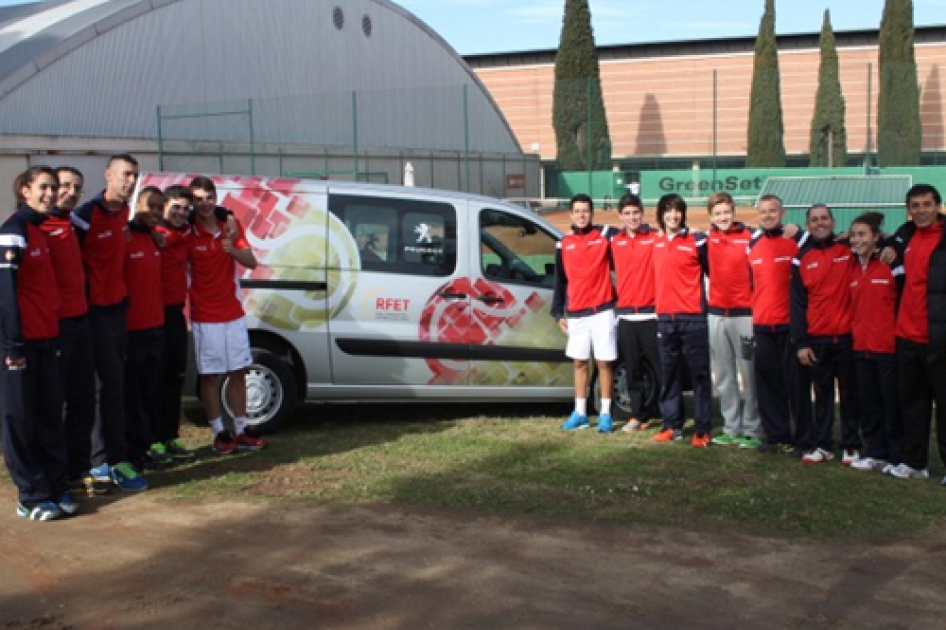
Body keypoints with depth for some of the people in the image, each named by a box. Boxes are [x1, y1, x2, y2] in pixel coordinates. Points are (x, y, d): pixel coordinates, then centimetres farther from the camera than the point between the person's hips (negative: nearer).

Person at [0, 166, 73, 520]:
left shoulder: (41, 230, 16)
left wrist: (55, 334, 16)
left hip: (46, 338, 8)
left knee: (50, 416, 10)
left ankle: (55, 488, 18)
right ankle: (31, 498, 7)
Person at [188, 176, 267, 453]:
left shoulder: (231, 225, 3)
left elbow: (251, 262, 0)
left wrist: (232, 249, -18)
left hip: (233, 313, 5)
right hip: (205, 318, -5)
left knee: (238, 372, 9)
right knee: (211, 376, 1)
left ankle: (240, 431, 18)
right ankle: (219, 433, 11)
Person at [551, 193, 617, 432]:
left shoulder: (605, 234, 1)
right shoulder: (564, 244, 10)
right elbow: (560, 281, 13)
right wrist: (558, 312, 9)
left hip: (602, 311, -3)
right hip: (575, 314, 3)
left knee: (604, 362, 1)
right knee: (580, 363, 9)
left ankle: (605, 414, 7)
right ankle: (580, 413, 16)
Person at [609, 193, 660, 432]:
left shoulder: (655, 238, -2)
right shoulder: (615, 242, 11)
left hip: (651, 314, -4)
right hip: (625, 315, 4)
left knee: (661, 367, -3)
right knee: (632, 369, 9)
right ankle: (638, 415, 17)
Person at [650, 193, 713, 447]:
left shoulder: (696, 241, -4)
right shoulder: (656, 243, 10)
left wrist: (707, 300, 5)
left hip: (693, 317, -5)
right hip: (665, 317, 5)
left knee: (699, 373, -2)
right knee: (669, 374, 8)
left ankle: (703, 429, 0)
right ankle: (672, 426, 16)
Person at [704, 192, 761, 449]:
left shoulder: (750, 238, -7)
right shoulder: (708, 239, 7)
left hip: (744, 314, -5)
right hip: (716, 314, 5)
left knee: (749, 375, -3)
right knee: (723, 376, 9)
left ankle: (752, 430, 2)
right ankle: (731, 428, 17)